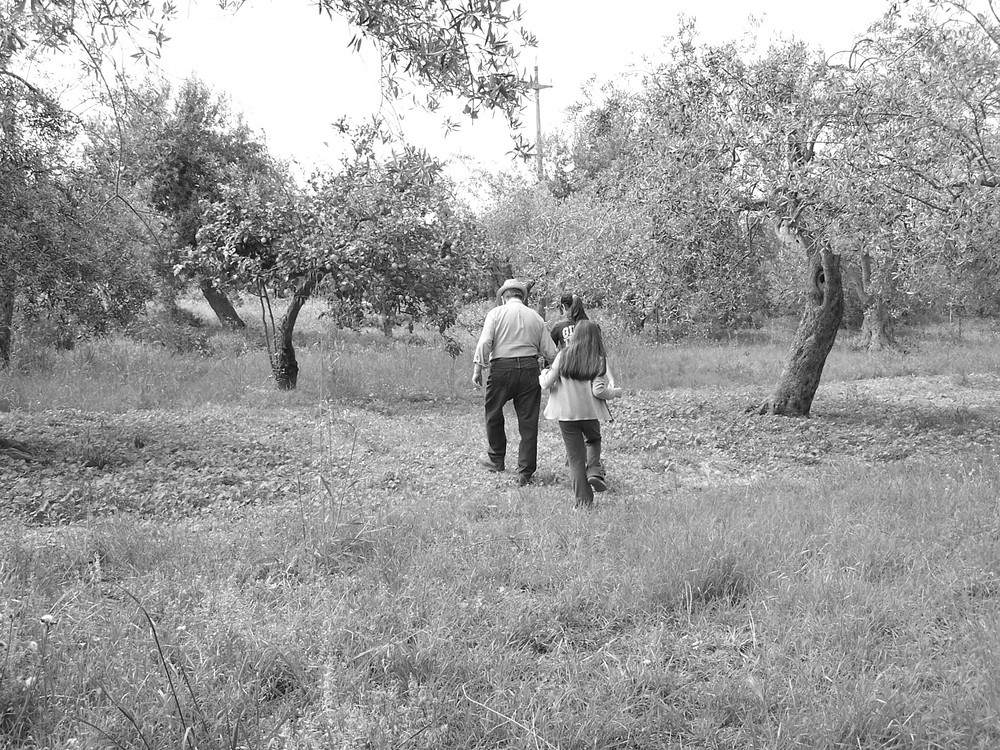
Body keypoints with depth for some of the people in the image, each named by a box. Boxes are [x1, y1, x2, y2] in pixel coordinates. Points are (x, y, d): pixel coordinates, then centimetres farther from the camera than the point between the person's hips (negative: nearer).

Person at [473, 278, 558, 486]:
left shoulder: (496, 313, 1)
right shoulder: (536, 317, 10)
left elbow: (484, 342, -11)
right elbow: (550, 352, 6)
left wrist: (477, 368, -7)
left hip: (502, 369, -2)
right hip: (530, 369, 2)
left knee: (494, 415, 19)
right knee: (528, 422, 6)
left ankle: (496, 459, 30)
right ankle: (525, 472, 7)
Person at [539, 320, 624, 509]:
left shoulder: (563, 356, -6)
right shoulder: (599, 360, -8)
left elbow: (547, 383, -4)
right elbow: (599, 391, -14)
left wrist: (543, 374, 18)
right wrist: (615, 392, 5)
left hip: (565, 413, 0)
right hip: (590, 412, 0)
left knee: (575, 457, 8)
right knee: (593, 440, 30)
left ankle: (582, 499, 7)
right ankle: (594, 471, 4)